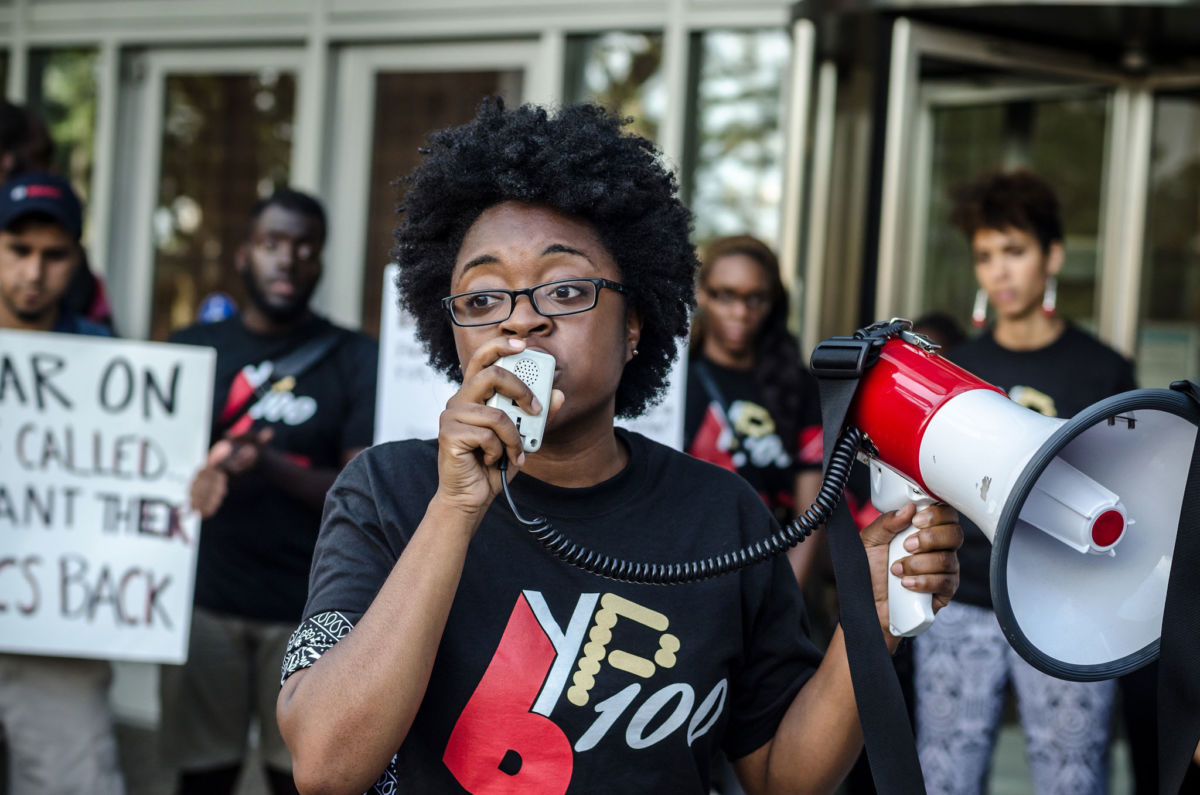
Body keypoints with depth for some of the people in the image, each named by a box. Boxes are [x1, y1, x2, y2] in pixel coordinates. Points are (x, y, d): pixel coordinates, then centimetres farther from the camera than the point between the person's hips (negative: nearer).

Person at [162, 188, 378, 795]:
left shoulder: (356, 360, 4)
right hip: (204, 599, 2)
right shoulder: (194, 348, 11)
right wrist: (191, 477, -14)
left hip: (309, 610, -1)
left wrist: (271, 466, -21)